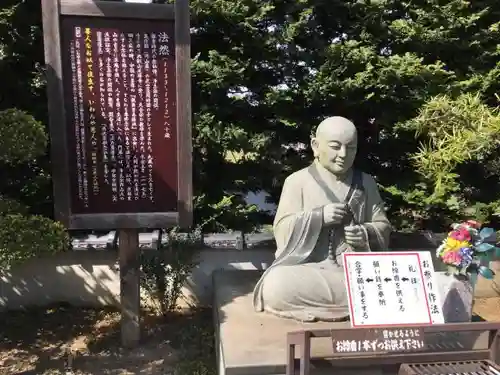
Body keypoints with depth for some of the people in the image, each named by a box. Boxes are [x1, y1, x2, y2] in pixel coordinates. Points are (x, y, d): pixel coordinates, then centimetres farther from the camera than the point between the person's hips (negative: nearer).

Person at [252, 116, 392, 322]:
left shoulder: (366, 183, 13)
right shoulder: (297, 181, 4)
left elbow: (383, 228, 13)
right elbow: (282, 231, -2)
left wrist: (366, 234, -10)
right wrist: (318, 217, -16)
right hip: (306, 270, -1)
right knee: (276, 287, -33)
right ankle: (358, 296, -18)